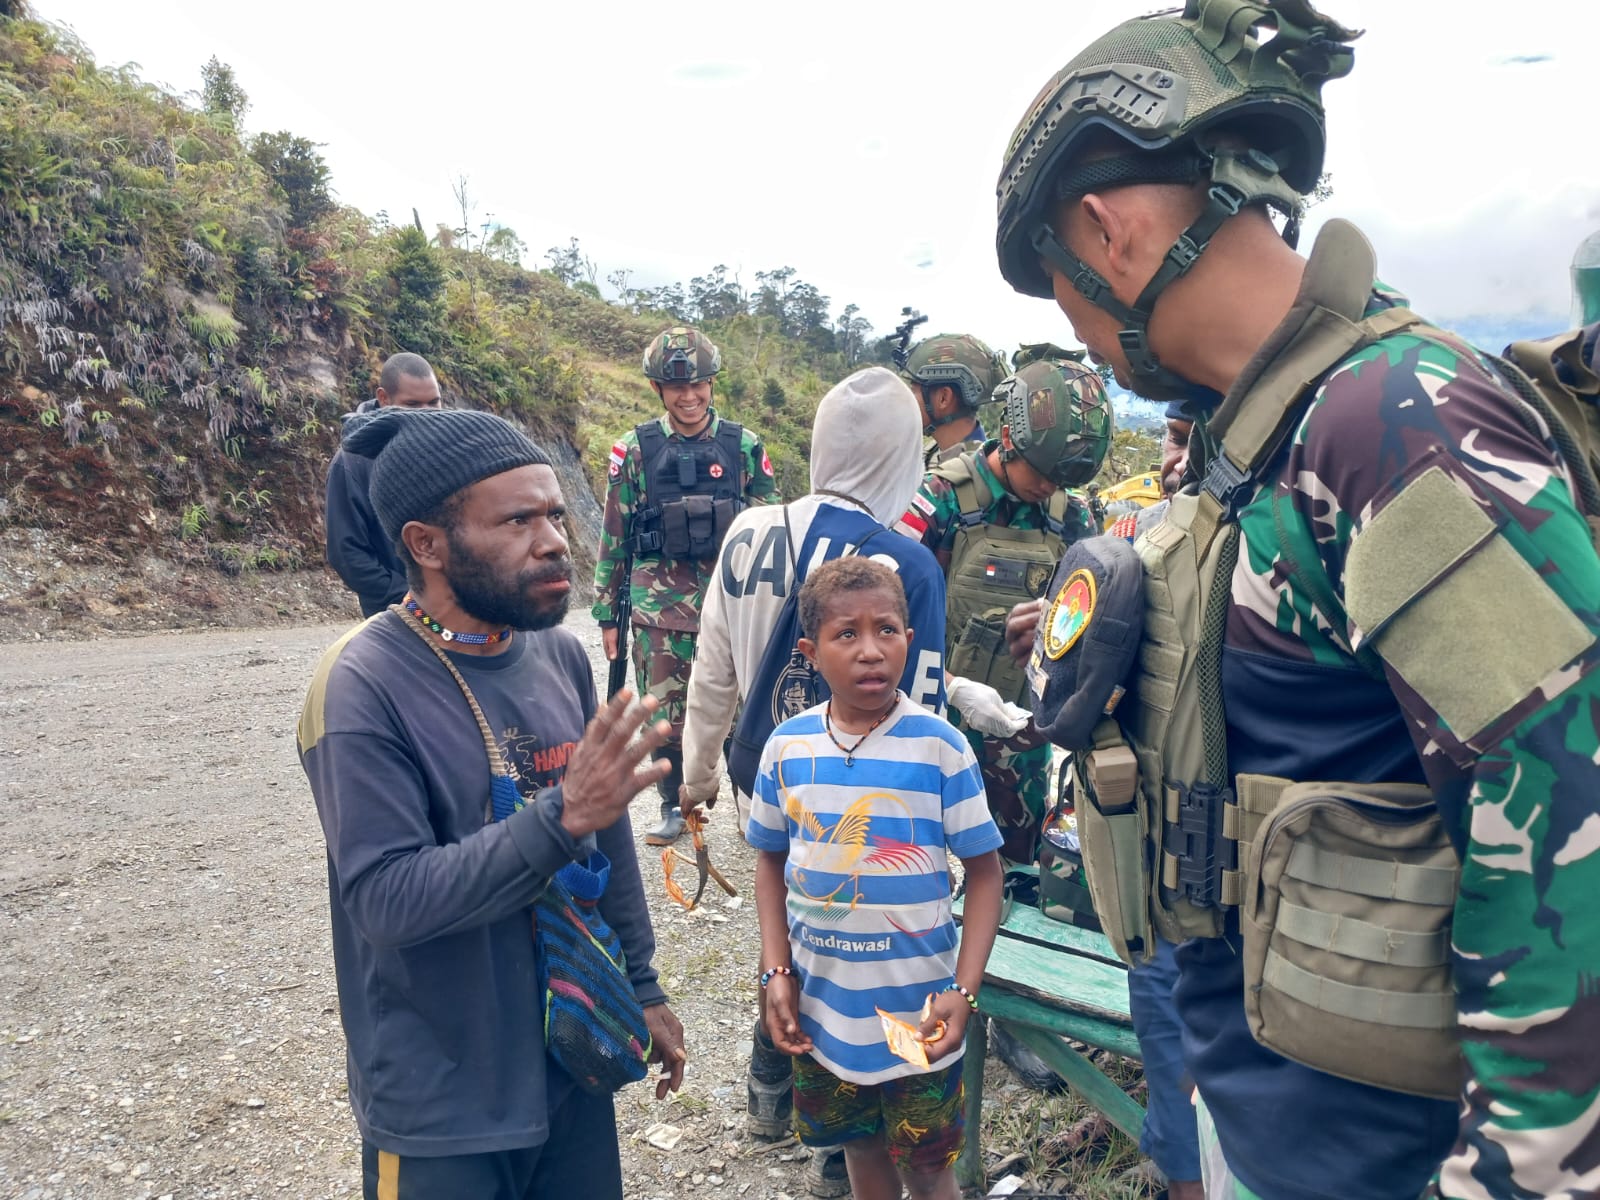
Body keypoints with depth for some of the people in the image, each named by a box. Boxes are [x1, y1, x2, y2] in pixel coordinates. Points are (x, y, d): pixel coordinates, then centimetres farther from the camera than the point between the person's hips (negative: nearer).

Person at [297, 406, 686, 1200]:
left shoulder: (560, 655, -2)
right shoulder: (364, 686, -20)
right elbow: (385, 898, -25)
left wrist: (641, 985, 12)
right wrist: (560, 816, -33)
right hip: (442, 1104, -5)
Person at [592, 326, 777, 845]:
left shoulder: (743, 446, 2)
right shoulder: (635, 449, 1)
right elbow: (613, 536, 6)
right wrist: (607, 614, 6)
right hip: (658, 608, 0)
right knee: (664, 716, 6)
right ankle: (675, 806, 26)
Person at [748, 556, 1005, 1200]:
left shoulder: (939, 746, -14)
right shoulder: (787, 746, -6)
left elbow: (983, 871, -8)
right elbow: (771, 862, 6)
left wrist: (963, 991, -15)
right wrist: (776, 972, -2)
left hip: (918, 1013, -3)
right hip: (820, 1008, 3)